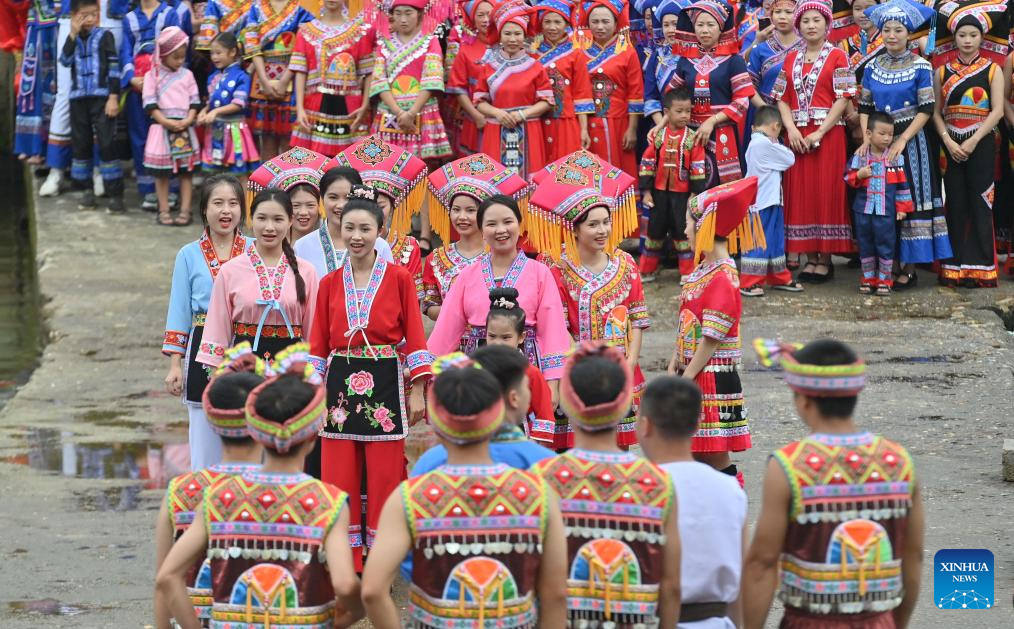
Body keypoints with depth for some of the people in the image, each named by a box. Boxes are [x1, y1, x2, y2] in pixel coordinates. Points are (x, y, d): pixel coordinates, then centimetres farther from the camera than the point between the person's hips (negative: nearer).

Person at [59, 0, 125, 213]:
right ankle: (87, 189, 18)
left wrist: (113, 97, -10)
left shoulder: (104, 36, 1)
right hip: (78, 98, 4)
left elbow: (114, 67, -3)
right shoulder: (73, 38, 10)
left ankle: (115, 193, -7)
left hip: (101, 97, -4)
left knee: (106, 144, -9)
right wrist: (74, 34, -14)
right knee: (80, 144, 7)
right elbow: (65, 60, -7)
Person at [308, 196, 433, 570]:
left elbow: (414, 336, 1)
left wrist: (418, 392, -4)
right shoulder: (329, 284, 8)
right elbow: (319, 344, 10)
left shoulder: (399, 279, 1)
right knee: (340, 479, 2)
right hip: (340, 385, 2)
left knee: (383, 479, -1)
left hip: (385, 385, -2)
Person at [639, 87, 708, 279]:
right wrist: (645, 191, -3)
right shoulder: (658, 136, -2)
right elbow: (647, 164, 0)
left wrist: (696, 193, -7)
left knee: (683, 231, 3)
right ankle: (647, 270, 22)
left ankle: (688, 272, 11)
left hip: (682, 194, -2)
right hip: (659, 192, 2)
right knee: (655, 229, 11)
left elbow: (697, 168, -5)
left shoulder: (692, 138, -6)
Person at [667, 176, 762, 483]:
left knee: (715, 456, -4)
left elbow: (710, 339, -19)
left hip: (712, 376, -9)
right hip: (692, 372, 9)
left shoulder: (722, 280, -18)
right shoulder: (702, 270, 11)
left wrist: (685, 380, -17)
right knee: (698, 454, 14)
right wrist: (675, 364, 9)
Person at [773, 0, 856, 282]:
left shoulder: (837, 56, 0)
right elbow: (782, 99, 9)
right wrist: (792, 130, -8)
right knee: (800, 193, 3)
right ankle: (810, 256, 9)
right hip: (797, 135, 4)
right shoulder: (791, 59, 13)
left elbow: (842, 100, -7)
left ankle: (825, 258, 2)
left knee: (826, 192, -4)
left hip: (828, 134, -4)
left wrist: (819, 133, -14)